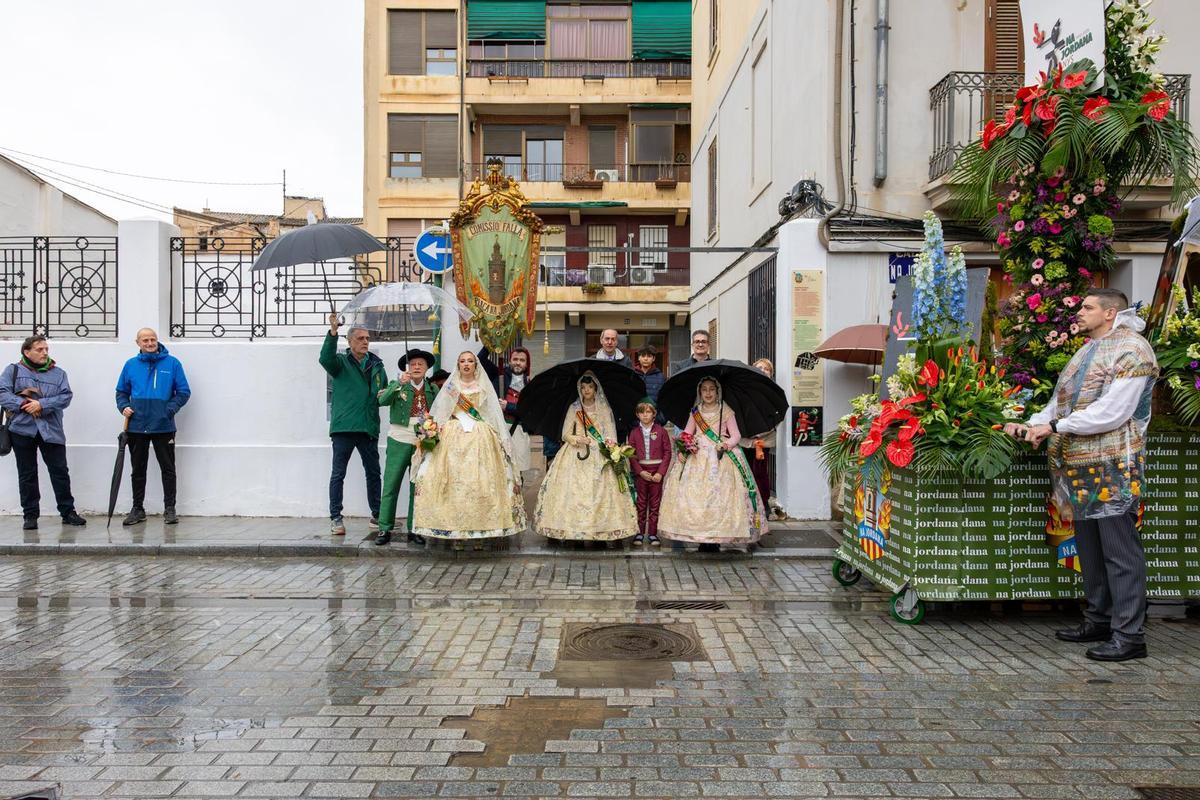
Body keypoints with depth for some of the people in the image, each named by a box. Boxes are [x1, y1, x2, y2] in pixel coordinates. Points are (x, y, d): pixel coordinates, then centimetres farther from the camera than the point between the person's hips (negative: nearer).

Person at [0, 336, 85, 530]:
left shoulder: (58, 373, 10)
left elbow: (66, 397, -3)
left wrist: (41, 404, -15)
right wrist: (23, 404, -17)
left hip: (51, 430, 1)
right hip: (22, 429, 0)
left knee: (60, 471, 2)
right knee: (27, 474, 6)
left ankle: (68, 512, 10)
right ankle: (30, 515, 14)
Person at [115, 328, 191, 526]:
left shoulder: (172, 363, -2)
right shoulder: (131, 365, 6)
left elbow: (183, 392, -1)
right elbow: (122, 392, 14)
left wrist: (170, 409, -13)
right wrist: (124, 407, -5)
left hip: (164, 427, -2)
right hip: (137, 427, 3)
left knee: (168, 469, 2)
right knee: (138, 470, 11)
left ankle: (169, 509, 10)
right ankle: (137, 509, 21)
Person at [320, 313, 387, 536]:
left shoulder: (377, 365, 14)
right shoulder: (341, 362, 1)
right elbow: (326, 358, -22)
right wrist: (333, 331, -33)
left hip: (369, 428, 4)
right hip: (343, 426, -4)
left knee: (373, 473, 10)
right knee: (338, 474, 0)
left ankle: (377, 516, 20)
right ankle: (335, 518, 6)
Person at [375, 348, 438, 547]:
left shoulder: (433, 389, 11)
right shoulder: (397, 385, 3)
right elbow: (382, 400, -14)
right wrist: (399, 383, -24)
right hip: (399, 441, -2)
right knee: (390, 485, -3)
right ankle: (385, 529, 3)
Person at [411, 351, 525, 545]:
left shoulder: (485, 387, 14)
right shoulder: (450, 386, 15)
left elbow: (495, 415, 9)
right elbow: (440, 413, 11)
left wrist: (502, 442, 0)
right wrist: (434, 431, -6)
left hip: (480, 440, 0)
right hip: (453, 439, 0)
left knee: (480, 482, -9)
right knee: (454, 482, -8)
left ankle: (479, 529, -5)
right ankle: (455, 530, -6)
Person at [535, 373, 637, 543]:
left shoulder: (604, 409, 9)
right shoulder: (574, 408, 10)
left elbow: (611, 434, 5)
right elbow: (565, 434, 7)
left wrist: (610, 446, -13)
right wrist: (577, 439, -13)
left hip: (599, 457, 0)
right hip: (576, 456, 0)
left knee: (600, 491, -10)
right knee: (574, 491, -10)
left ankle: (600, 528, -9)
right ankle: (573, 528, -9)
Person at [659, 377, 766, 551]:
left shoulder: (725, 411, 7)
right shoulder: (695, 412, 15)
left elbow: (736, 434, 4)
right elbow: (687, 434, 12)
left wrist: (727, 444, -16)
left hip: (721, 457, -2)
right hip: (697, 458, 2)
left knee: (719, 495, -12)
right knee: (695, 495, -7)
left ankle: (716, 538, -7)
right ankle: (702, 538, -2)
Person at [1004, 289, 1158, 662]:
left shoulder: (1131, 349, -9)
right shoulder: (1087, 351, 21)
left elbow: (1112, 412, -18)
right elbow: (1061, 401, 21)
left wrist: (1054, 426, -16)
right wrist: (1031, 424, 5)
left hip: (1112, 465, -9)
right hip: (1079, 466, 9)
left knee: (1119, 550, -7)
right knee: (1089, 547, 15)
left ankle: (1129, 635, -4)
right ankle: (1099, 620, 25)